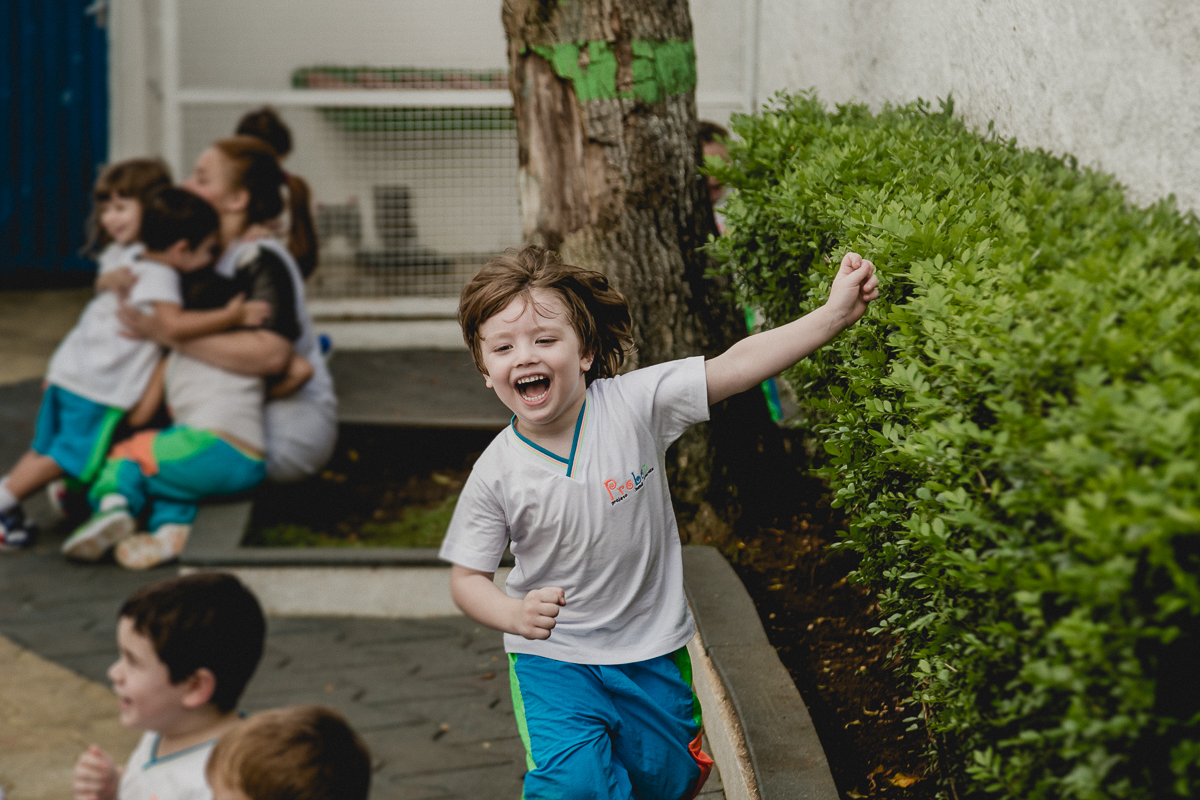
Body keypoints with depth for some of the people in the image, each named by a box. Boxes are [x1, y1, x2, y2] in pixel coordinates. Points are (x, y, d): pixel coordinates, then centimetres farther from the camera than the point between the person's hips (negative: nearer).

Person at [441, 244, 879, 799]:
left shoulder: (633, 404, -15)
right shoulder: (497, 474, -14)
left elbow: (734, 368, -21)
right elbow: (468, 578, -5)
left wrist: (835, 312, -30)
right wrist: (514, 615, -26)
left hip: (652, 650, 2)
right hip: (554, 657, -1)